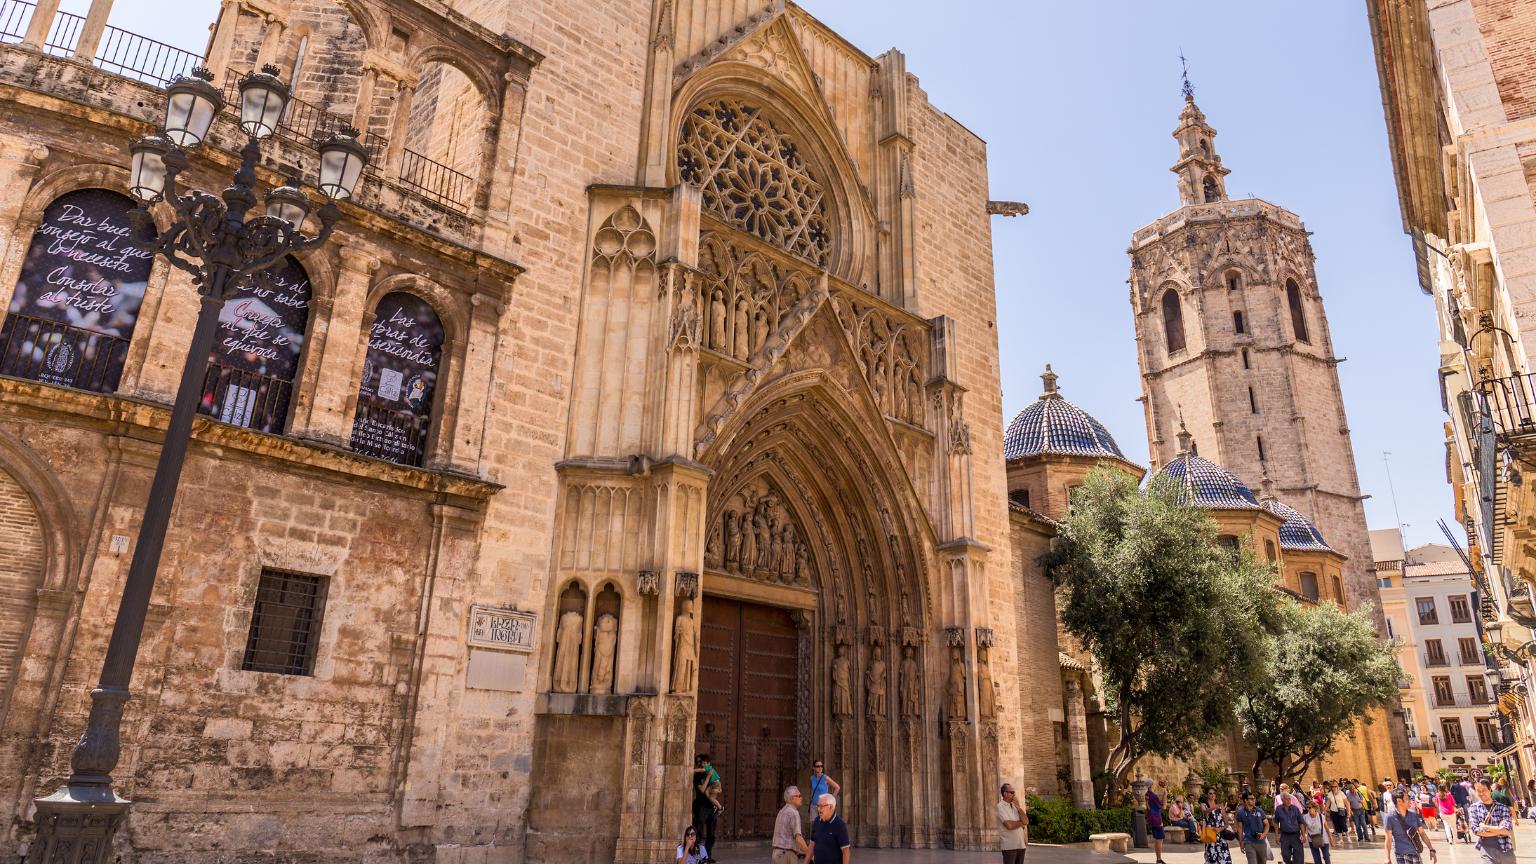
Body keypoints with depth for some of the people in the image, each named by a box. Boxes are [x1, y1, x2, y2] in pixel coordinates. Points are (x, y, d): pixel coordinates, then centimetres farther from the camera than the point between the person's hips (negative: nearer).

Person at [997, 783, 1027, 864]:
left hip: (1021, 845, 7)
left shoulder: (1015, 805, 13)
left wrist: (1018, 807, -5)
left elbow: (1026, 821, 2)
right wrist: (1021, 823, -3)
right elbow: (1009, 825, -20)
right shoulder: (1001, 806, -10)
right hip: (1009, 846, -7)